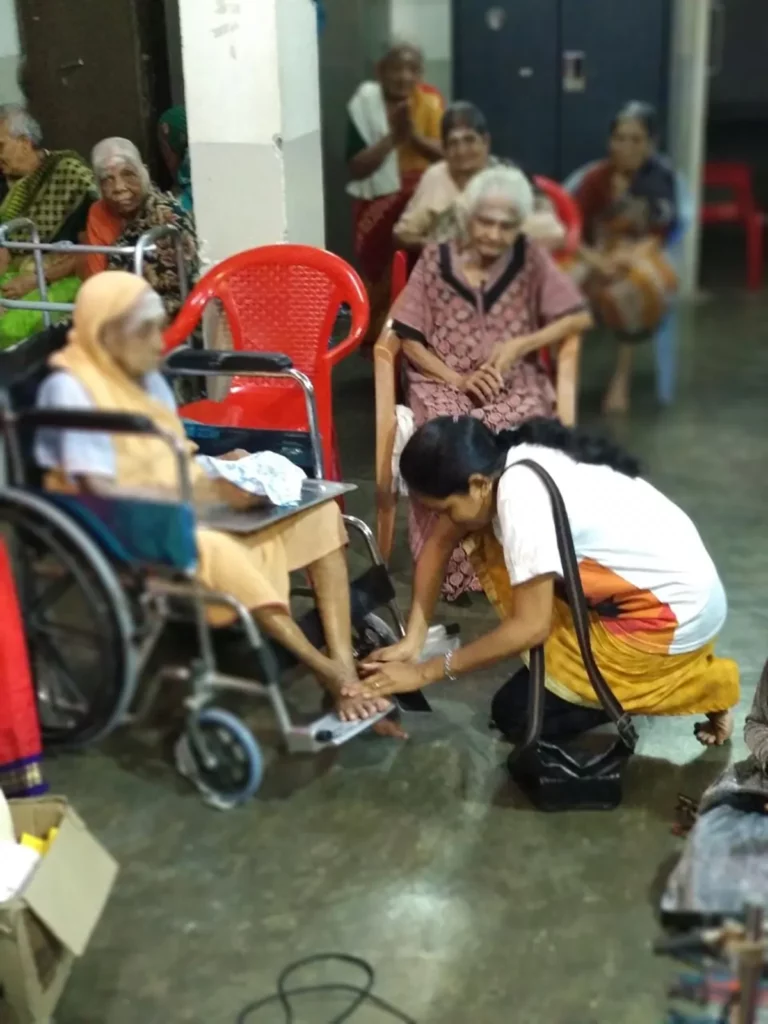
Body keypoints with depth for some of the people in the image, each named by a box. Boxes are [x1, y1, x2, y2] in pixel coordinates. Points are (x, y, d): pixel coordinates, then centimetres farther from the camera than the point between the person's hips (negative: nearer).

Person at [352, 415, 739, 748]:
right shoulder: (496, 466, -4)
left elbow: (531, 626, -23)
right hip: (642, 583, 9)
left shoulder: (522, 494, -28)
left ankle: (696, 683, 2)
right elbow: (438, 544, 7)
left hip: (675, 611, -8)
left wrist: (428, 672, -15)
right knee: (489, 544, 5)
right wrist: (412, 638, -1)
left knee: (517, 713, -2)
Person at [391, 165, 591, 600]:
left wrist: (517, 345, -10)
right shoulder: (435, 260, 3)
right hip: (444, 383, 0)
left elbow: (579, 317, 2)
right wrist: (457, 378, -13)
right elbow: (410, 340, 2)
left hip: (516, 385, 0)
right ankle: (454, 564, -22)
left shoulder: (532, 260, 5)